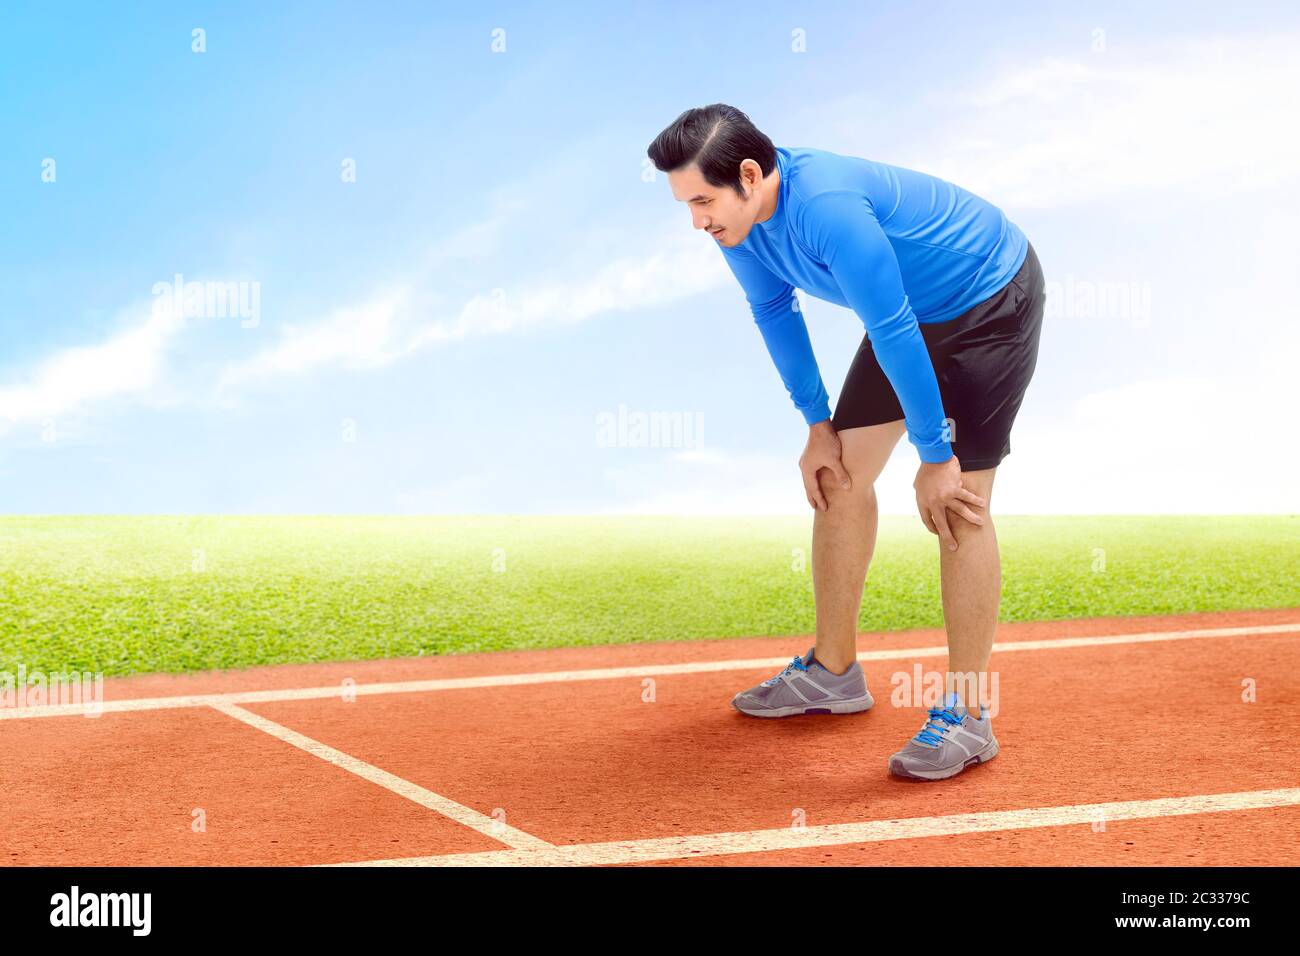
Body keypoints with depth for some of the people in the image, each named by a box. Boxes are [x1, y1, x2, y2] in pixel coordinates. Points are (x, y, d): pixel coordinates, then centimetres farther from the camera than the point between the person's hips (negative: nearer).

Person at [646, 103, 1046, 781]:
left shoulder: (828, 207, -37)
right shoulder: (738, 215, -11)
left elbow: (895, 333, -33)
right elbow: (774, 309, 5)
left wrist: (935, 459, -26)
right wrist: (817, 424, 4)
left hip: (991, 302, -8)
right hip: (914, 310, 9)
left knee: (959, 503, -15)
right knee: (839, 476, 6)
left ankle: (965, 716, -8)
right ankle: (832, 673, 19)